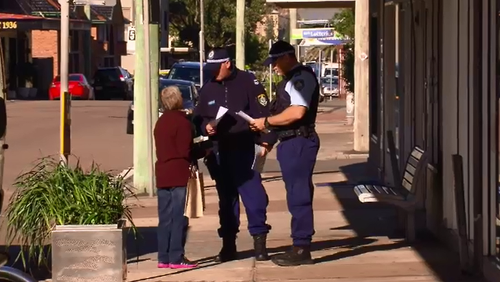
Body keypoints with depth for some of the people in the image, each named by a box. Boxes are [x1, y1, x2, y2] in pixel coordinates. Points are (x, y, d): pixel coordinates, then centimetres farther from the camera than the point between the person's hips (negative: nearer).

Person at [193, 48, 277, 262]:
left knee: (253, 194, -10)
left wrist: (266, 140, -17)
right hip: (219, 150, 5)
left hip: (244, 148, -5)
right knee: (226, 197, 11)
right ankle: (228, 244, 18)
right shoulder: (208, 89, 12)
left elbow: (263, 111, -10)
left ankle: (259, 241, -2)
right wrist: (206, 126, -3)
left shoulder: (247, 82, -5)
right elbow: (200, 117, 20)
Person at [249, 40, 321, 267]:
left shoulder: (301, 77, -13)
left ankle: (301, 250, -5)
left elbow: (296, 112, -24)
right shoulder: (291, 79, 18)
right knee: (296, 195, 13)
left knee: (299, 195, -8)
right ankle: (300, 246, 18)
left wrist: (266, 122, -14)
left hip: (299, 142, -11)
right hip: (290, 142, 11)